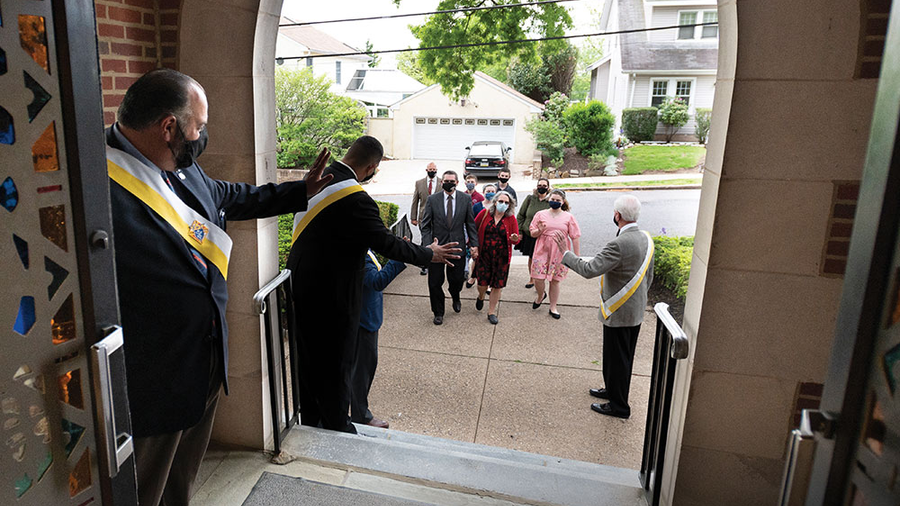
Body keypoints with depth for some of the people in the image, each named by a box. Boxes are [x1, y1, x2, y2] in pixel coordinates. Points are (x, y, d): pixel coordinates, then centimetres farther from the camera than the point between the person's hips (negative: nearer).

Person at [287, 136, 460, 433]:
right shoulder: (355, 199, -24)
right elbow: (386, 243, -18)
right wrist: (430, 254, -4)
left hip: (301, 284, 9)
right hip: (331, 294, -8)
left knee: (309, 356, 21)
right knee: (336, 362, 8)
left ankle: (310, 420, 39)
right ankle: (337, 429, 24)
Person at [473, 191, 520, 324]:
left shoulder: (511, 219, -3)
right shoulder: (485, 213, -4)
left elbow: (515, 238, 0)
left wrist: (514, 239, -23)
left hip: (502, 257, 1)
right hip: (484, 255, -1)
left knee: (497, 285, 5)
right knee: (482, 284, -1)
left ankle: (491, 312, 24)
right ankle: (481, 297, 37)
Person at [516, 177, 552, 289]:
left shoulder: (551, 201, -6)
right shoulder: (530, 198, -2)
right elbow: (520, 215, 4)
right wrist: (519, 231, 1)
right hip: (528, 234, 2)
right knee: (531, 258, 16)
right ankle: (531, 279, 34)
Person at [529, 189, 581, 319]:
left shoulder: (568, 217, 3)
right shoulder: (540, 214, 4)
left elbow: (575, 237, 2)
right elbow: (532, 234, 7)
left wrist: (576, 256, -1)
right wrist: (540, 231, -16)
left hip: (559, 253, 0)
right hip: (542, 251, 0)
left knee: (555, 280, 6)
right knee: (538, 278, -5)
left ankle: (553, 307, 22)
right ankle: (541, 295, 29)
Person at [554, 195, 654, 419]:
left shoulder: (620, 244, -27)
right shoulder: (646, 238, 3)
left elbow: (590, 270, -28)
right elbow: (649, 277, 12)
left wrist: (566, 253, -15)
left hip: (619, 313, -9)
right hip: (636, 311, 9)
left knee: (617, 359, 5)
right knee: (624, 357, 23)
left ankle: (619, 406, 19)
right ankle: (613, 390, 41)